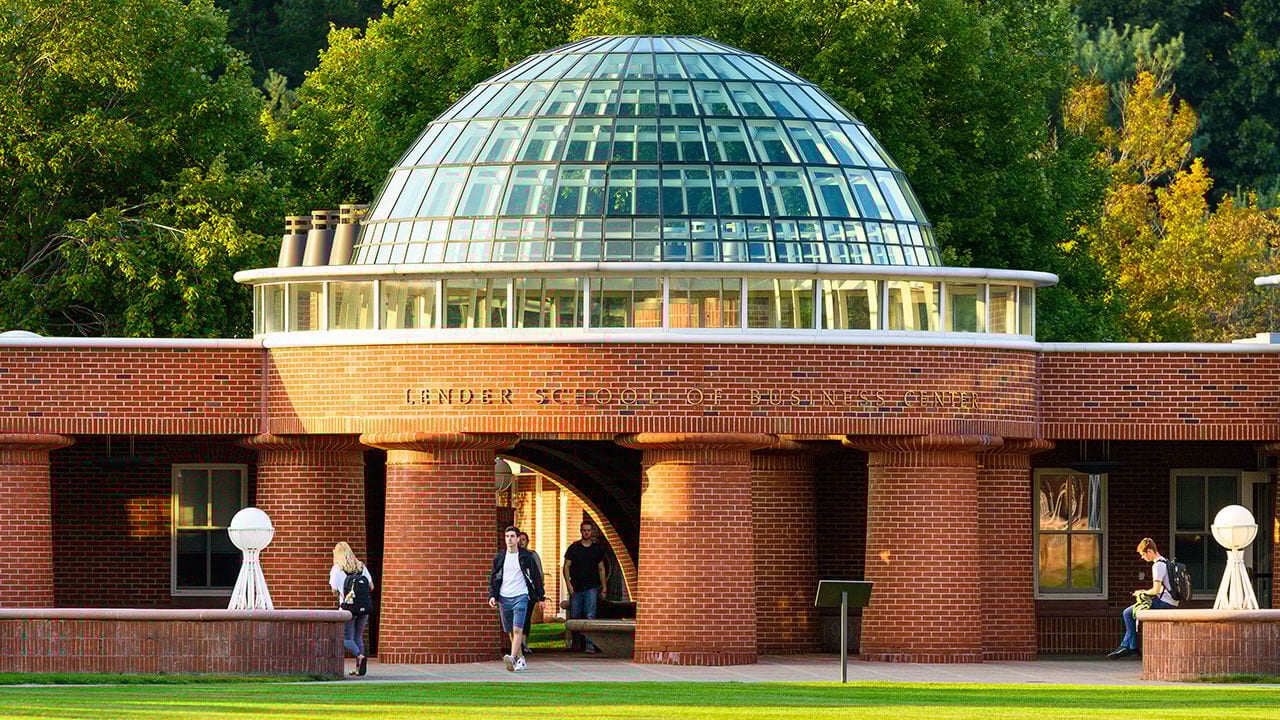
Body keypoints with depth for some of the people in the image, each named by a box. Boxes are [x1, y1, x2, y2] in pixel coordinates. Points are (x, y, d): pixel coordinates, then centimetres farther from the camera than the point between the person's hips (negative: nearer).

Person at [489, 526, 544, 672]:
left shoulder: (526, 556, 1)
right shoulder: (500, 557, 8)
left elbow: (536, 577, 7)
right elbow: (493, 578, 12)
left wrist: (541, 597, 6)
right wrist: (492, 596, -2)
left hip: (520, 597, -4)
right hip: (504, 598, 4)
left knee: (517, 629, -17)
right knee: (510, 632, 9)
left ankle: (512, 658, -30)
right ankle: (520, 659, 22)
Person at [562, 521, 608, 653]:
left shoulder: (597, 549, 9)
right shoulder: (574, 548, 4)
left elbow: (601, 569, 16)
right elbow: (566, 567, 3)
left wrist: (604, 587, 12)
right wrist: (568, 583, -10)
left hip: (591, 587, 0)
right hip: (576, 588, 0)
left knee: (590, 617, -11)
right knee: (574, 617, 4)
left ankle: (589, 643, -14)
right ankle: (575, 641, 23)